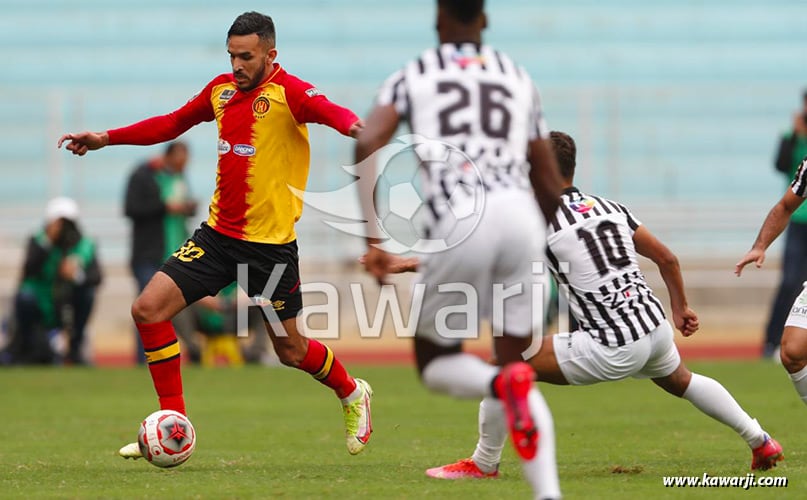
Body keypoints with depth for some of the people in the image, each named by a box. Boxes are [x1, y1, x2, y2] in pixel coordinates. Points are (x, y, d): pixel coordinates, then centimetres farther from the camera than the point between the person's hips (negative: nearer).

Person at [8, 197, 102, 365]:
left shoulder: (85, 247, -4)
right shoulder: (38, 242, -9)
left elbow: (96, 278, -20)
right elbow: (29, 271, -28)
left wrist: (78, 275, -41)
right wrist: (47, 241, -37)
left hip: (65, 313, 2)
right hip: (38, 311, -2)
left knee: (87, 292, -24)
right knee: (26, 295, -33)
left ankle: (75, 348, -8)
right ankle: (22, 345, -7)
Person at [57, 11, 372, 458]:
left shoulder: (287, 92, -13)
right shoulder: (221, 90, 6)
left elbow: (329, 111, -34)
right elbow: (172, 123, 23)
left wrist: (351, 125, -58)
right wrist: (107, 138, 21)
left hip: (269, 244, -6)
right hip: (217, 233, 6)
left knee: (291, 350, 5)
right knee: (148, 309, -8)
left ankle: (352, 395, 39)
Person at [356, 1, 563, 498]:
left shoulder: (411, 78, 16)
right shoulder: (519, 79, 24)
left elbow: (367, 145, -3)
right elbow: (551, 186, 24)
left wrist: (374, 237, -2)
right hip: (520, 215, 3)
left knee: (435, 360, 16)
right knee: (518, 367, 13)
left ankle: (503, 384, -20)